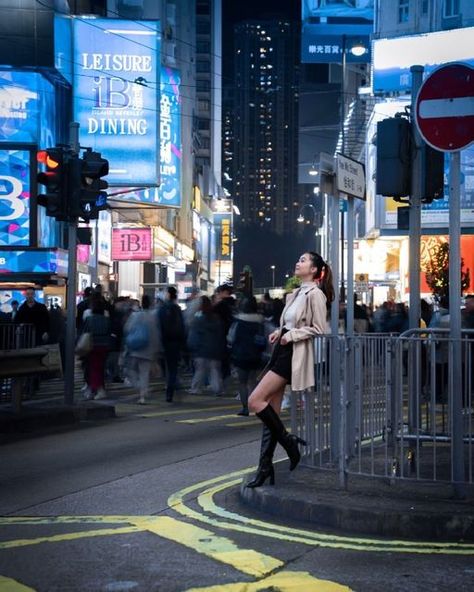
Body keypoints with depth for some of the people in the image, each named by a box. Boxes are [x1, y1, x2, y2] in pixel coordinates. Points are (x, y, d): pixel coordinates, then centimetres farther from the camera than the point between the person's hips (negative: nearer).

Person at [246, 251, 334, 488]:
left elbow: (319, 329, -13)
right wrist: (279, 332, 9)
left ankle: (288, 440, -4)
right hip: (281, 351, 9)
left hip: (293, 354, -9)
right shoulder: (296, 294, 19)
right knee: (270, 411, 5)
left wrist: (292, 334, -17)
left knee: (255, 401, -16)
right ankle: (265, 466, 7)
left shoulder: (315, 294, -8)